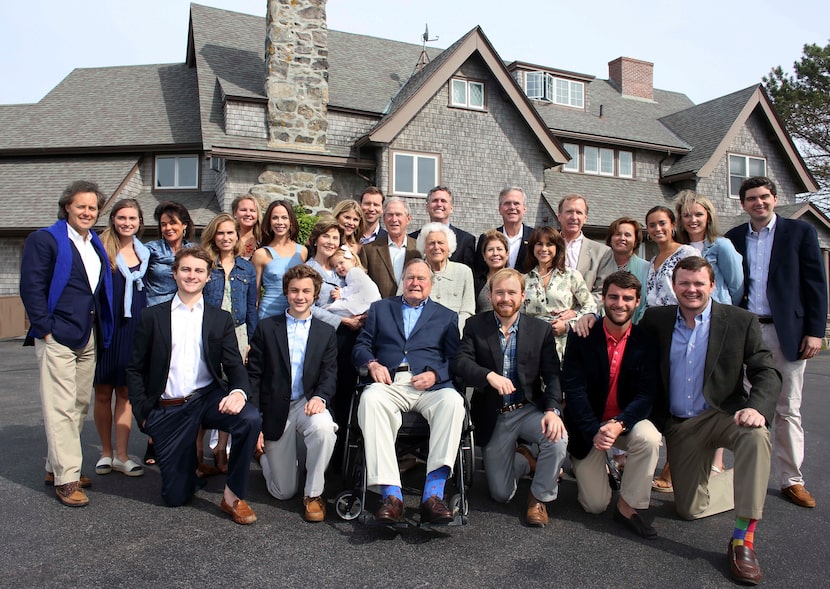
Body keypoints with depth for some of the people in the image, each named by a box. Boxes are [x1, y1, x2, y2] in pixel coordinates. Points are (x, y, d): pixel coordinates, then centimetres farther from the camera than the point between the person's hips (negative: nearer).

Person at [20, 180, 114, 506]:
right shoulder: (45, 239, -5)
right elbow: (31, 287, -10)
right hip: (57, 336, -7)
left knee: (80, 405, 12)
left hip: (88, 337, 8)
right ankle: (66, 478, 2)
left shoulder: (96, 244, 16)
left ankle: (56, 466, 25)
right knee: (61, 407, -5)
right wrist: (46, 329, -14)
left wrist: (100, 331, 10)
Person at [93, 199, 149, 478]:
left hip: (133, 329, 3)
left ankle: (121, 455, 15)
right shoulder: (101, 249, -2)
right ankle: (105, 452, 22)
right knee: (103, 393, 6)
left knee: (125, 392, 7)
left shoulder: (144, 253, 10)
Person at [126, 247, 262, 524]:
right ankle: (188, 466, 35)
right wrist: (143, 412, -3)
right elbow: (135, 370, 7)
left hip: (208, 397, 1)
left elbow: (234, 365, 0)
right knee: (176, 496, -1)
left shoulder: (221, 319, 7)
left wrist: (239, 391, -22)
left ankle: (233, 495, -11)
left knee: (251, 419, -31)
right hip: (167, 408, 0)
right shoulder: (152, 316, 5)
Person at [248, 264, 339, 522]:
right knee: (283, 492, 4)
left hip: (307, 404, 1)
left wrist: (320, 397, -24)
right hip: (275, 410, 0)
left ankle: (313, 493, -12)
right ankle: (264, 456, 40)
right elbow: (253, 376, -1)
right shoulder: (266, 328, 2)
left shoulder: (326, 332, 6)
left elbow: (329, 374, -1)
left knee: (325, 428, -37)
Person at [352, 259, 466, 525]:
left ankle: (433, 494, -34)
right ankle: (391, 495, -36)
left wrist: (435, 374, -9)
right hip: (389, 383, 0)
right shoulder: (380, 308, 25)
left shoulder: (447, 316, 22)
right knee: (370, 398, -35)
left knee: (453, 400, -34)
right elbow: (361, 346, 17)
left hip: (431, 386, 0)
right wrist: (372, 363, -5)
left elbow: (455, 359, 11)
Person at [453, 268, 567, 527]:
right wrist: (489, 375, -33)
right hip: (492, 416, 0)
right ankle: (529, 462, 38)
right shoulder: (475, 326, -3)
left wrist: (553, 410, -25)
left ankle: (539, 496, -2)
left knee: (557, 438, -32)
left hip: (529, 409, 0)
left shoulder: (541, 330, -1)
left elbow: (552, 375, -8)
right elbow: (461, 363, -15)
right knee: (500, 494, 3)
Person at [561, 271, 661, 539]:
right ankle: (581, 467, 30)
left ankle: (628, 506, -11)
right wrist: (594, 431, -27)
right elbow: (573, 390, -16)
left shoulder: (646, 342, -6)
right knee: (595, 505, -4)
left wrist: (619, 424, -30)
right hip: (587, 427, -1)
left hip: (627, 420, 2)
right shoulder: (581, 337, -11)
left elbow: (646, 395, -12)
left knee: (649, 438, -33)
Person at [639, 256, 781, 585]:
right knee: (690, 509, 6)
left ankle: (743, 540, -27)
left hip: (723, 415, -2)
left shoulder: (741, 322, -4)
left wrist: (757, 408, -27)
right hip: (678, 426, 2)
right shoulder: (655, 320, 0)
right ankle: (743, 483, 37)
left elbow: (767, 373, -8)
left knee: (755, 435, -37)